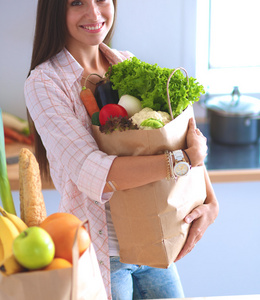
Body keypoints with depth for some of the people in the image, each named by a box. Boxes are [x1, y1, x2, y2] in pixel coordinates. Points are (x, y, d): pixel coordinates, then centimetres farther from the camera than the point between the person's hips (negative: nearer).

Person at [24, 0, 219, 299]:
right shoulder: (45, 82, -14)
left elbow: (188, 135, 4)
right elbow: (90, 173, -26)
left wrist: (211, 201, -12)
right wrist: (186, 158, -29)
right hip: (97, 250, -5)